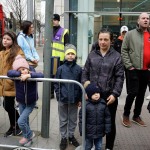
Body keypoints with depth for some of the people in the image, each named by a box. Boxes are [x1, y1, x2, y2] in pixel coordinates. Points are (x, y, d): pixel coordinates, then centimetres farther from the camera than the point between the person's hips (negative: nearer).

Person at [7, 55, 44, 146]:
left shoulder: (32, 75, -23)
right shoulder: (17, 77, -18)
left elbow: (41, 75, -39)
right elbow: (9, 73, -34)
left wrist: (28, 75, -47)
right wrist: (20, 74, -40)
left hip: (31, 103, -4)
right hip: (21, 103, 4)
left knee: (20, 121, -10)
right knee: (25, 121, 18)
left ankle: (29, 135, 18)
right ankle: (28, 138, 41)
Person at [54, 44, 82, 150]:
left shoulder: (79, 69, -2)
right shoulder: (61, 68, -4)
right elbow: (56, 84, 0)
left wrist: (80, 99, 2)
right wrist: (59, 96, -7)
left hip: (74, 99, 1)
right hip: (63, 99, -1)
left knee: (73, 119, 15)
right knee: (63, 120, 12)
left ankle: (71, 135, 34)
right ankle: (63, 137, 27)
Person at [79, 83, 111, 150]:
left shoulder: (103, 104, -7)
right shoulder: (86, 105, -16)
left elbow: (107, 117, 0)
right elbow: (81, 118, -10)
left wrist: (107, 129, 0)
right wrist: (82, 131, -9)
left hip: (99, 132, 3)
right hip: (88, 132, -2)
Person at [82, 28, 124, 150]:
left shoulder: (116, 56, -4)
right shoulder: (92, 55, 4)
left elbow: (120, 77, -5)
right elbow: (85, 72, 10)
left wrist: (115, 94, -13)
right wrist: (85, 81, -7)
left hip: (109, 96, -2)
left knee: (110, 122, 13)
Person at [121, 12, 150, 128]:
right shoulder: (130, 34, -3)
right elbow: (124, 51, -5)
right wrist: (129, 65, -11)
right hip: (134, 69, -5)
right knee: (133, 93, -6)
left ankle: (136, 116, 25)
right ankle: (126, 115, 14)